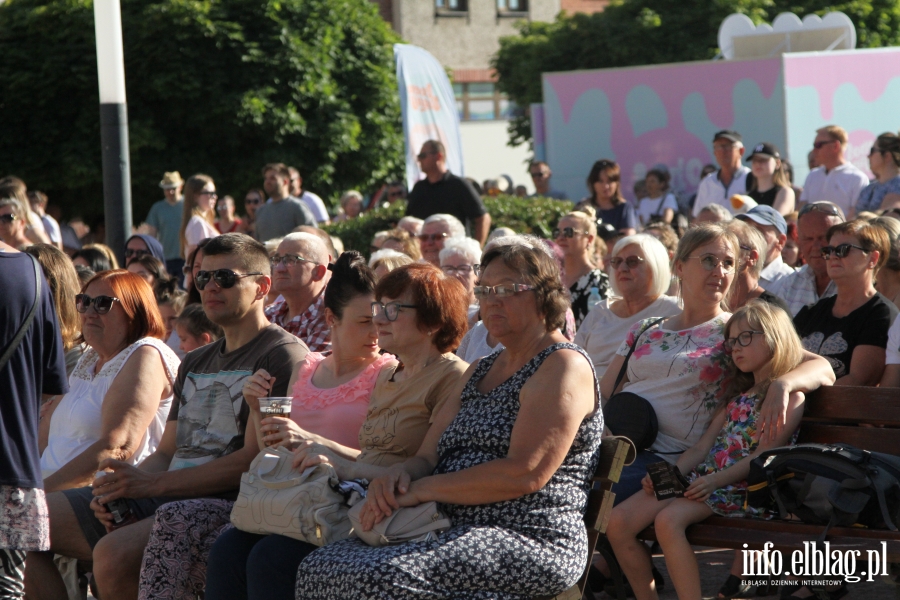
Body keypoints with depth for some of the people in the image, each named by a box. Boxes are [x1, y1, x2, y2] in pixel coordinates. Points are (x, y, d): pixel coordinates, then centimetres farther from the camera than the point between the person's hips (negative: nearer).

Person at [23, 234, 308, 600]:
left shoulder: (283, 354, -5)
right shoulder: (195, 363, 24)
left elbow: (253, 460, -15)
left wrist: (151, 484, -17)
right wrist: (117, 487, -2)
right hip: (161, 497, 9)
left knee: (113, 554, -35)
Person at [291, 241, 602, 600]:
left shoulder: (564, 366, -5)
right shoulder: (479, 372, 24)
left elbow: (525, 474, -17)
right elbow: (429, 455, 18)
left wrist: (422, 489, -13)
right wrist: (401, 475, -8)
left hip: (529, 542, -9)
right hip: (455, 530, 9)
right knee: (318, 568, -12)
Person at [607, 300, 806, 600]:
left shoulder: (790, 397, 1)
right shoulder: (737, 395, 27)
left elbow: (762, 456, -10)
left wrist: (714, 480, -22)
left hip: (738, 486, -8)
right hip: (701, 478, 8)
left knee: (668, 520, -35)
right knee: (618, 522, -13)